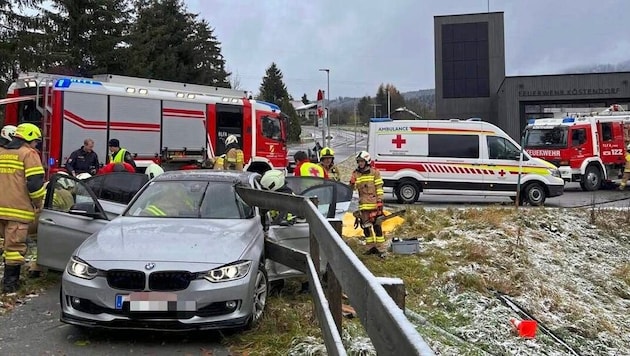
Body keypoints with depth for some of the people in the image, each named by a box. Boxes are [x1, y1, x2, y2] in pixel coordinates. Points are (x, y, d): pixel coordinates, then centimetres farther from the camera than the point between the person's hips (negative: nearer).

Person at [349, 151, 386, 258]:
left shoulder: (374, 172, -1)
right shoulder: (356, 173, 10)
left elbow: (379, 187, -3)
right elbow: (353, 188, 10)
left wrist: (380, 201, -10)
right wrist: (352, 183, -12)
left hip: (374, 204, -5)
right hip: (363, 204, 5)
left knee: (377, 225, -6)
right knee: (366, 226, 10)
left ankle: (381, 248, -2)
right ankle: (370, 247, 21)